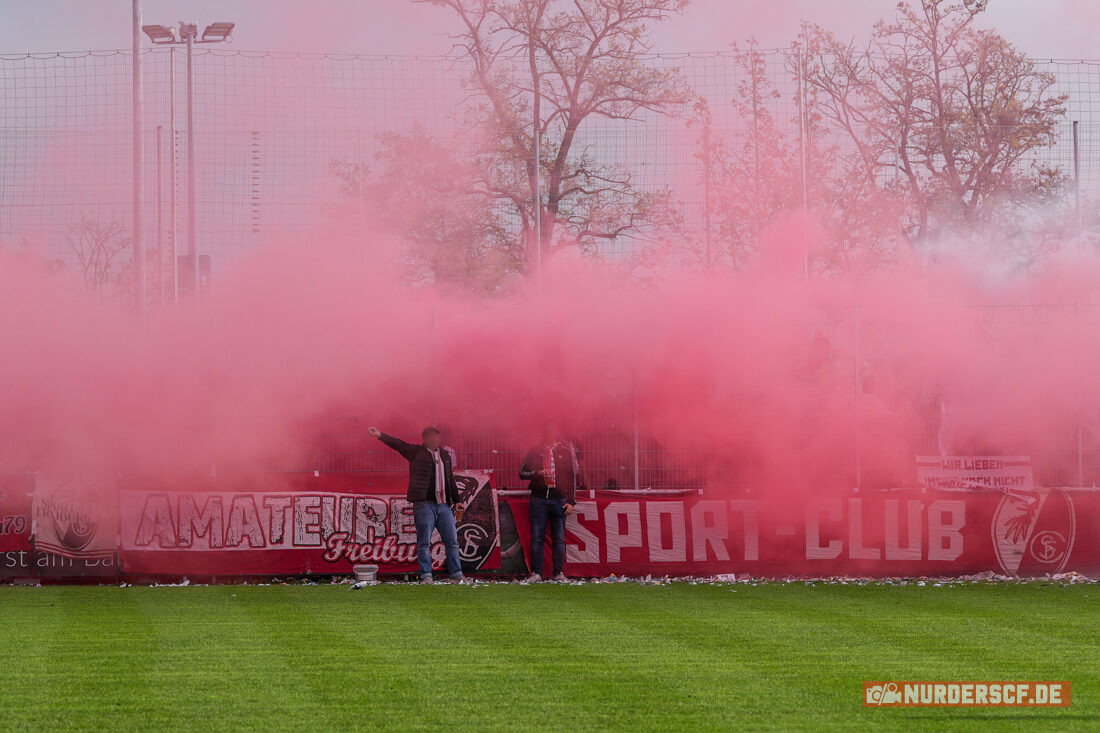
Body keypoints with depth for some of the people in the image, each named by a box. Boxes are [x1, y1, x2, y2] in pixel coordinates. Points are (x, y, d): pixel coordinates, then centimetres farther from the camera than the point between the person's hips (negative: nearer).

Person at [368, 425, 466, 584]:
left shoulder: (445, 456, 19)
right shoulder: (416, 452, 3)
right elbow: (398, 444, -8)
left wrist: (456, 501, 18)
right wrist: (380, 435, -21)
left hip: (444, 505, 5)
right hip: (424, 504, -5)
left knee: (452, 541, 5)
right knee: (424, 543, -4)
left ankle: (457, 574, 11)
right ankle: (426, 576, -1)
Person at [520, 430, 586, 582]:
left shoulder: (566, 452, 8)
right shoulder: (534, 452, 8)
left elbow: (574, 477, 11)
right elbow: (522, 473, 8)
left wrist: (571, 502, 5)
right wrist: (538, 473, -12)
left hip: (559, 500, 0)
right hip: (538, 500, 0)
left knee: (559, 539, 0)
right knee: (537, 538, -3)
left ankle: (559, 572, 5)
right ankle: (536, 572, 0)